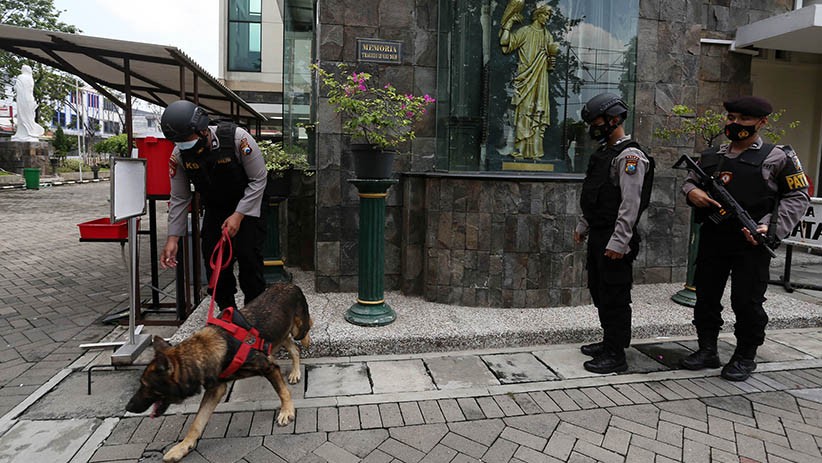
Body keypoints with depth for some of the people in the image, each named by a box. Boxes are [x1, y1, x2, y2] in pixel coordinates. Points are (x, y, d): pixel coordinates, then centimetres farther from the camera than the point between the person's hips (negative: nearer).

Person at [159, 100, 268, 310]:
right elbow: (179, 199, -6)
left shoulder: (237, 138, -29)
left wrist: (238, 215, -26)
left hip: (246, 206, -4)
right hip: (214, 208, 4)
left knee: (249, 257, -12)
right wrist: (173, 238, -13)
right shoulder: (179, 155, -16)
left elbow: (258, 180, -21)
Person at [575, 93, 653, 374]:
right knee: (600, 292, 17)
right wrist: (582, 226, 21)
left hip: (614, 240, -10)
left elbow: (630, 204, -21)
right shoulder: (603, 153, 16)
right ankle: (609, 342, 31)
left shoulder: (630, 156, -14)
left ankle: (616, 355, 8)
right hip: (597, 236, 10)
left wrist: (618, 242, -24)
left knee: (615, 297, -2)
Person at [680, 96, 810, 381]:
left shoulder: (777, 158, -2)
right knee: (706, 296, 11)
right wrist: (692, 192, -4)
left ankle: (745, 357, 19)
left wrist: (772, 227, -14)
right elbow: (689, 181, 21)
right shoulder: (711, 156, 10)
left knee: (747, 302, 2)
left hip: (751, 243, -4)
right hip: (712, 239, 5)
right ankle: (707, 351, 25)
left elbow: (798, 196, -1)